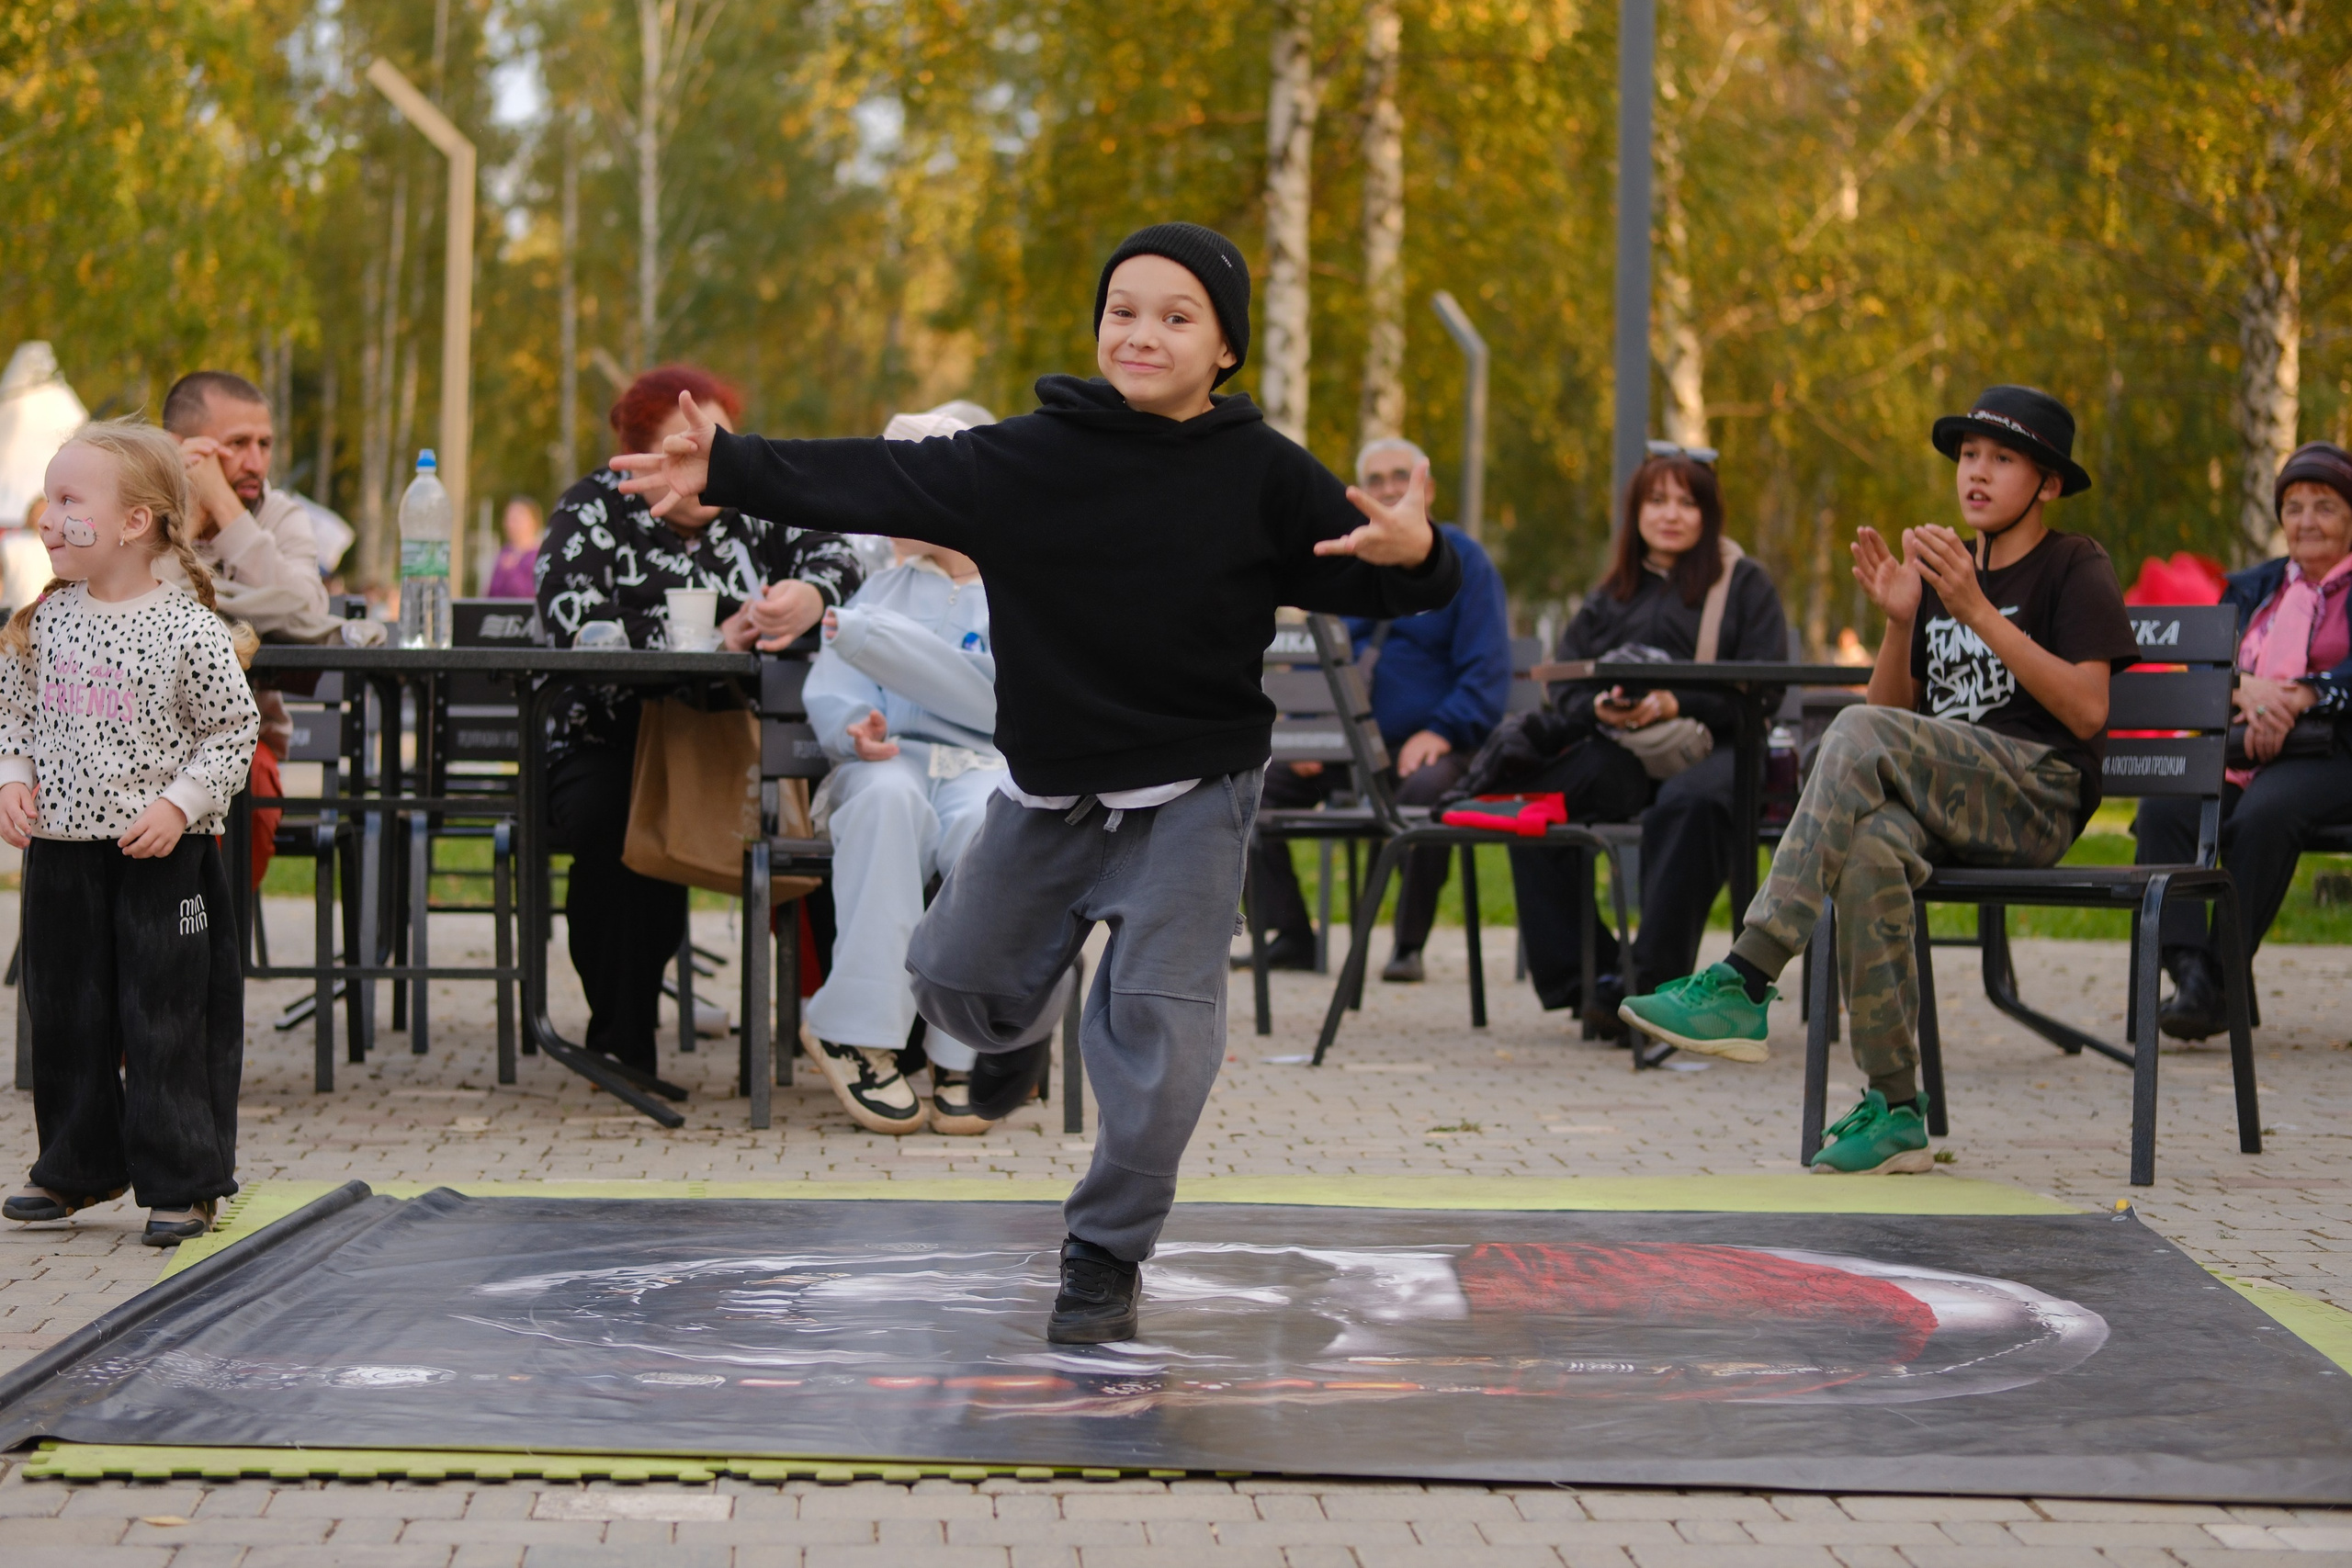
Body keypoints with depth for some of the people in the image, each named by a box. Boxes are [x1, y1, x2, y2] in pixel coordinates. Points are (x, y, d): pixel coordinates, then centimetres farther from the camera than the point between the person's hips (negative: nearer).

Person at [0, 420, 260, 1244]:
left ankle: (182, 1182, 6)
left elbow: (234, 728, -6)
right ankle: (78, 1167, 27)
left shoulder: (188, 628, -11)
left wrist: (179, 804, -15)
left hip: (160, 858, -5)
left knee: (167, 1019, -2)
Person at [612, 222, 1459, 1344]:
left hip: (1190, 797, -3)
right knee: (955, 973, 16)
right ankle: (1017, 1032, 54)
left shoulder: (1260, 473, -10)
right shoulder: (1031, 458, -7)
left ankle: (1106, 1253, 6)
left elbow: (1363, 576, -9)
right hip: (1049, 790, 3)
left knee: (1158, 1020, -10)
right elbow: (877, 484, -12)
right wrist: (728, 469, -20)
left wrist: (1413, 557, -33)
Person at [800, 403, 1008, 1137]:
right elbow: (828, 693, 11)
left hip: (987, 765, -2)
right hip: (893, 763, 2)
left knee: (989, 821, -39)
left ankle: (956, 1055, -34)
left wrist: (867, 637, -10)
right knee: (887, 797, -36)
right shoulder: (883, 589, 24)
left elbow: (986, 699, -7)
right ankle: (858, 1032, -36)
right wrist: (853, 727, -15)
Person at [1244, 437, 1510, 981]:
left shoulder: (1461, 559, 1)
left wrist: (1441, 733, -20)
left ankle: (1409, 945, -21)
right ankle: (1290, 937, -7)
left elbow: (1486, 670, -5)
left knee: (1425, 789, -39)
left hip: (1430, 743, -5)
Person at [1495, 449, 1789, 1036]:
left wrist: (1677, 705, -18)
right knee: (1533, 799, -26)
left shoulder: (1745, 584, 10)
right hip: (1622, 750, 4)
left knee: (1690, 804, -40)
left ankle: (1654, 982, -37)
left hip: (1712, 746, -4)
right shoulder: (1611, 596, 23)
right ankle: (1590, 978, -22)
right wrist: (1598, 708, -11)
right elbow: (1564, 684, 13)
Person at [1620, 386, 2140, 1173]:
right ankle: (1895, 1110, -28)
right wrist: (1899, 621, -2)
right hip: (1942, 806, 5)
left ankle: (1744, 982, -35)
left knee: (1860, 733, -30)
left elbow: (2085, 711, -10)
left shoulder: (2074, 568, 4)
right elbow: (1899, 705, 17)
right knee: (1873, 846, -33)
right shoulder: (1940, 570, 21)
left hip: (2038, 796, -5)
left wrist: (1977, 613, -15)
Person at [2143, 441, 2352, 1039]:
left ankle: (2226, 983, -32)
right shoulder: (2252, 587, 27)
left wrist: (2293, 699, -22)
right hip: (2237, 751, 4)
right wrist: (2247, 688, -11)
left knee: (2264, 812, -38)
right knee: (2163, 806, -29)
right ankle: (2190, 974, -38)